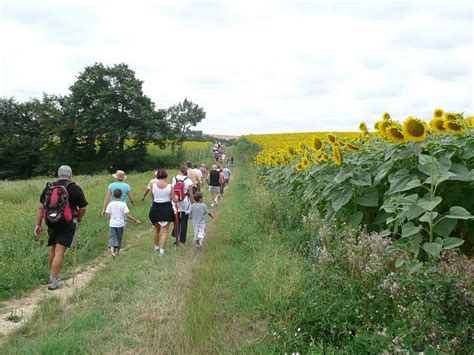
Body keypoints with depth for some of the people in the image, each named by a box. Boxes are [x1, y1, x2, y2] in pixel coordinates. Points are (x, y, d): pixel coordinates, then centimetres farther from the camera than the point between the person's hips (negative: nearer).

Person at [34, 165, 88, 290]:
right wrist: (79, 218, 16)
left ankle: (53, 275, 34)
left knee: (52, 249, 21)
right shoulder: (75, 189, -7)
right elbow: (83, 208, -4)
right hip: (68, 224, -4)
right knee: (59, 252, -2)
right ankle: (53, 281, 0)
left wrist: (38, 224, 10)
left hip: (51, 223, 4)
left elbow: (41, 207, 5)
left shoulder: (48, 187, 5)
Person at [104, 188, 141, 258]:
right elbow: (127, 215, -16)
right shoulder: (123, 204, -11)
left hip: (112, 224, 0)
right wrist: (135, 220, -8)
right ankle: (117, 251, 25)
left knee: (112, 237, 2)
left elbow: (107, 214, -2)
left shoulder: (110, 204, -5)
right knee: (119, 238, 16)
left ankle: (112, 251, -19)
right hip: (120, 224, 0)